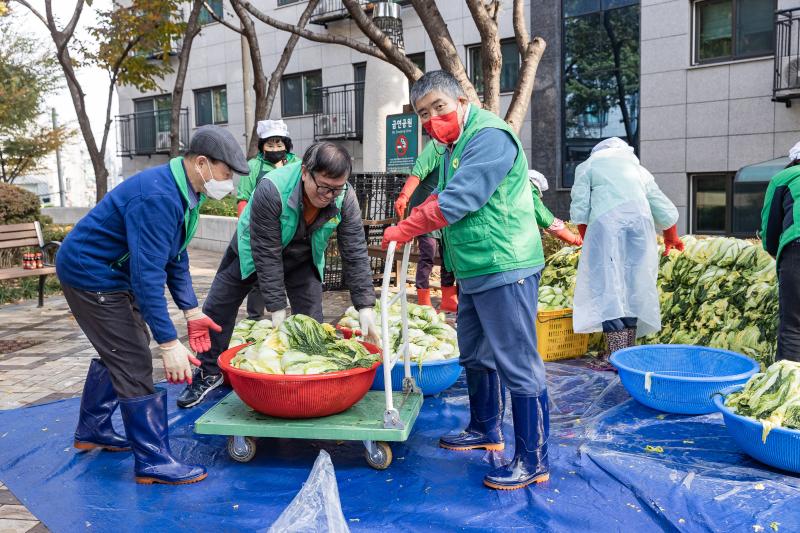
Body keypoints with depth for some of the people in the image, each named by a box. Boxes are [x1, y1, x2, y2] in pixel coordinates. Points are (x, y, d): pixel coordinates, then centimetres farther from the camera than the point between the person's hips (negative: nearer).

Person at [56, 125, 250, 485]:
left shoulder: (184, 192, 1)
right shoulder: (157, 197, -31)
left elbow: (175, 258, 9)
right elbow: (148, 274, -34)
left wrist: (192, 312, 5)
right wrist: (169, 344, -34)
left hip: (111, 273, 11)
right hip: (90, 275, -11)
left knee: (116, 353, 22)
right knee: (134, 364, -9)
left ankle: (92, 431, 41)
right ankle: (153, 461, 0)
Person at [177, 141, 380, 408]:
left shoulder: (345, 198, -29)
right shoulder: (272, 190, -40)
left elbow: (355, 253, -24)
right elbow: (266, 254, -35)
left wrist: (365, 307, -30)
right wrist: (277, 308, -34)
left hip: (302, 259, 2)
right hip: (254, 252, -2)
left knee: (312, 319, -8)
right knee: (217, 309, 2)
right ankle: (209, 373, 22)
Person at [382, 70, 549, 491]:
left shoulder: (490, 137, -16)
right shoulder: (452, 145, 16)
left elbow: (456, 201, -23)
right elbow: (440, 195, 23)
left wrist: (403, 231, -14)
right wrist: (408, 226, 6)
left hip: (504, 269, -11)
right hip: (472, 271, 11)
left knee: (517, 365, -5)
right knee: (475, 356, 21)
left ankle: (533, 461, 5)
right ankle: (485, 431, 39)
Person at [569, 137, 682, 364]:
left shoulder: (587, 166, 20)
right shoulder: (638, 169, 29)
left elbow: (579, 210, 7)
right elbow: (667, 213, 28)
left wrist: (587, 241, 19)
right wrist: (671, 238, 45)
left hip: (606, 222, -4)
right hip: (641, 221, 4)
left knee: (609, 289, -4)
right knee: (633, 288, 11)